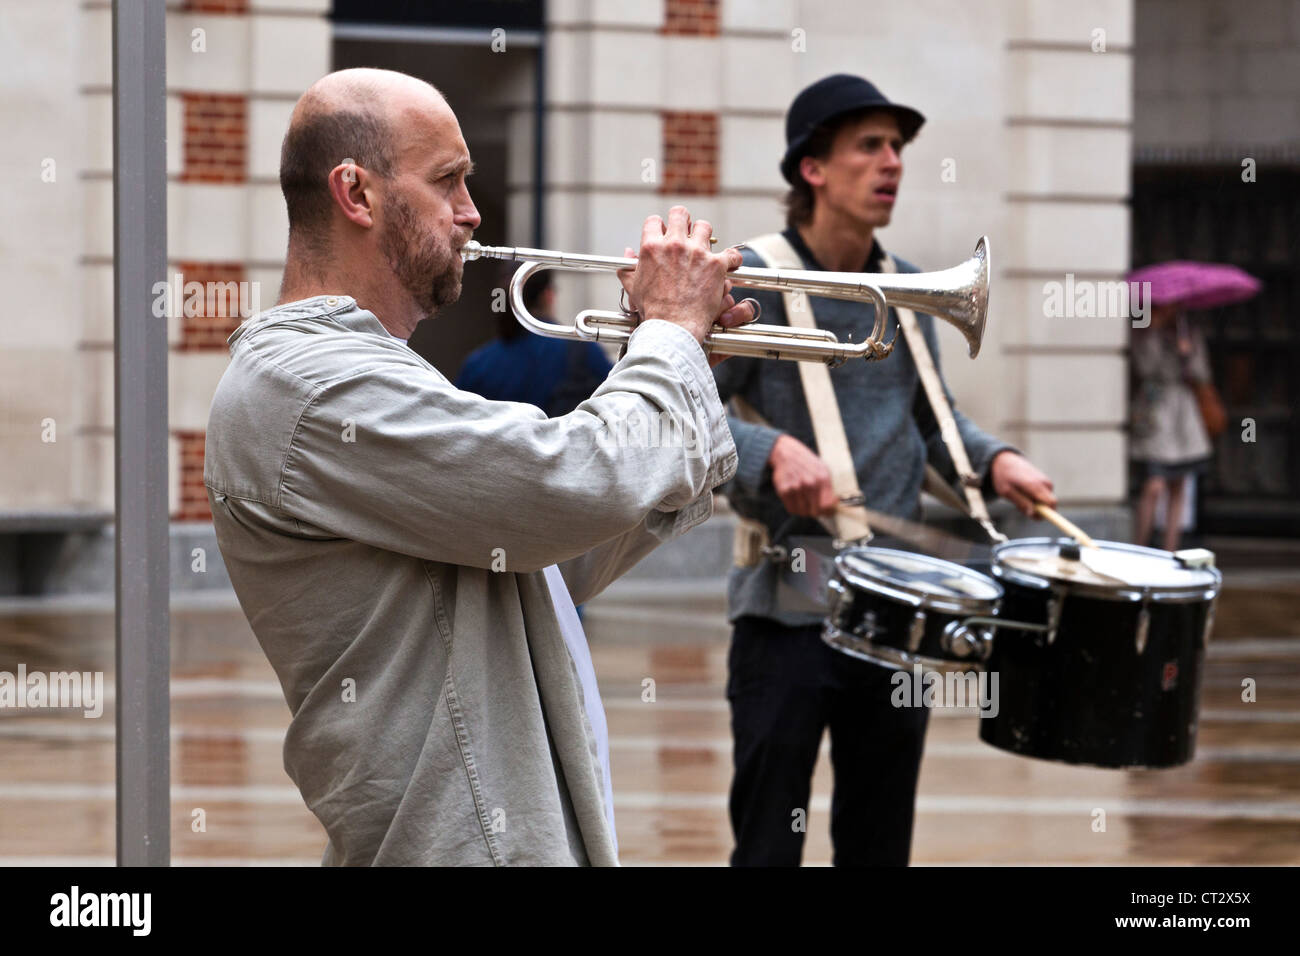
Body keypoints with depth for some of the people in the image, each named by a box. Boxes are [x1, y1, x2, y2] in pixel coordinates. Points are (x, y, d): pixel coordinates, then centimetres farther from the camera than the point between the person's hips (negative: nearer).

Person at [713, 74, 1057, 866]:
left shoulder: (909, 293, 12)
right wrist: (773, 450, -29)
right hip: (787, 614, -5)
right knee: (770, 842, -2)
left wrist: (993, 460, 4)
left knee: (882, 841, 12)